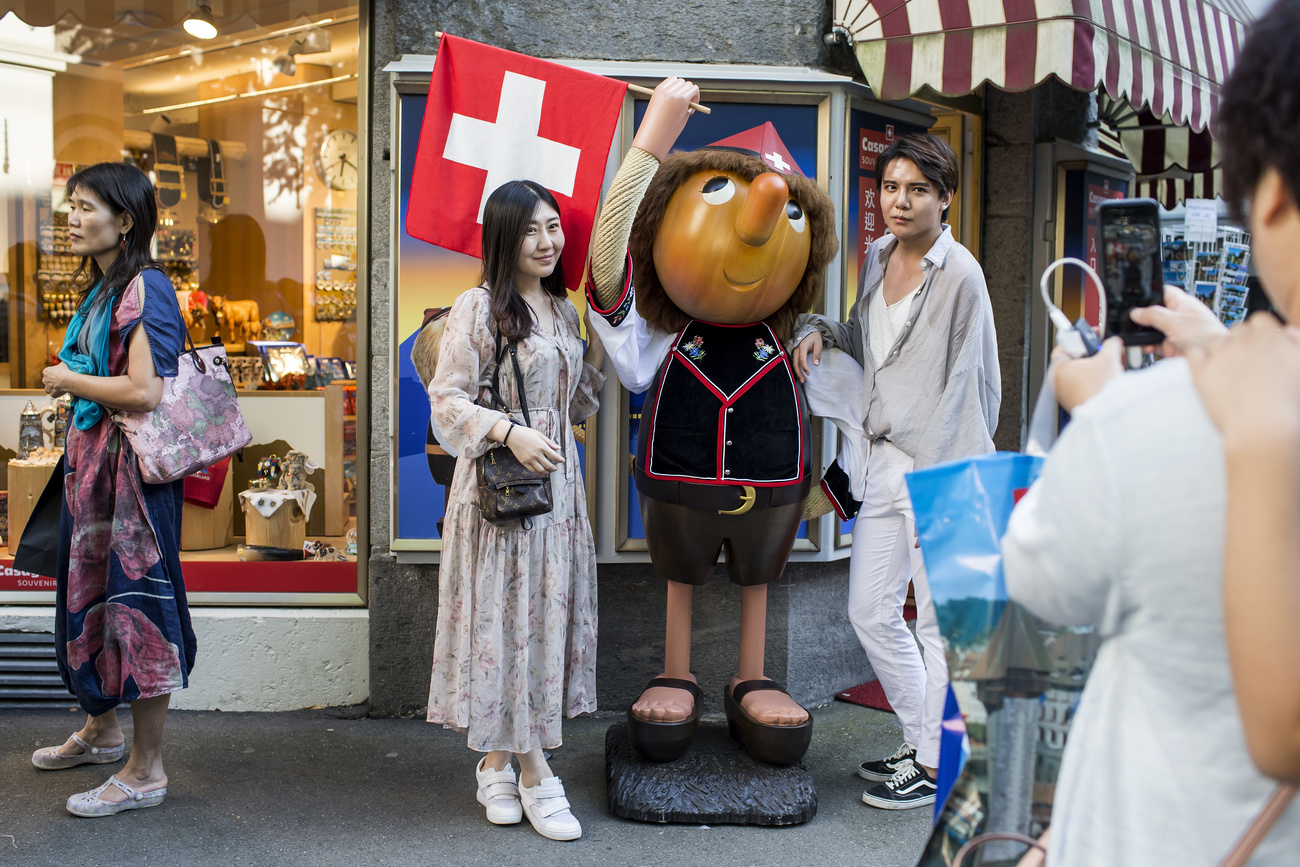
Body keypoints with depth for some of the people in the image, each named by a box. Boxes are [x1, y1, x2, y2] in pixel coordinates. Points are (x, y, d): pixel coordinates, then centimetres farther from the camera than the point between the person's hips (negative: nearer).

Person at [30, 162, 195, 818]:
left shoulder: (144, 288, -16)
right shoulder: (98, 289, 13)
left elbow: (145, 391, -26)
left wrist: (69, 380, -13)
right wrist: (72, 389, 8)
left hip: (134, 466, -10)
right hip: (91, 460, 10)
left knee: (137, 603, -3)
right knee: (91, 592, 21)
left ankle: (146, 770, 8)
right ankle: (102, 729, 40)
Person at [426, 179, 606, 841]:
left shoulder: (563, 310, 13)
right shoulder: (477, 309, -8)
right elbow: (446, 399, -10)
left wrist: (602, 346, 7)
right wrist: (509, 430, -21)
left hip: (557, 483, 7)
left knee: (545, 618, 9)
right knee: (507, 620, -1)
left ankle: (497, 761, 24)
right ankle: (535, 774, 13)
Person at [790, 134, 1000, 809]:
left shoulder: (959, 273, -11)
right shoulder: (877, 255, 11)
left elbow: (967, 386, -10)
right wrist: (819, 330, 6)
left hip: (941, 467, -8)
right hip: (884, 461, 8)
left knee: (941, 622, 2)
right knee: (871, 613, 12)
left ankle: (936, 767, 18)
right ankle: (919, 743, 30)